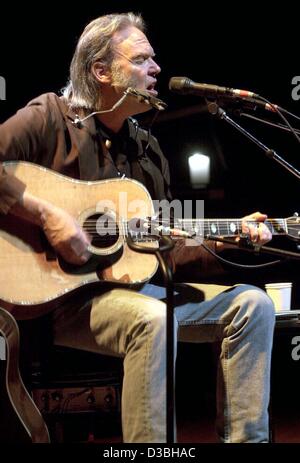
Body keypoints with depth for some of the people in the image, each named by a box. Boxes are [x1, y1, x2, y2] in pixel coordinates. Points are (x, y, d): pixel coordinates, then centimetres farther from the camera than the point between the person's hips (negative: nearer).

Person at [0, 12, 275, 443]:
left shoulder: (147, 148, 16)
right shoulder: (51, 117, -4)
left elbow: (168, 250, 17)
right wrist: (46, 214, -24)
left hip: (136, 283, 7)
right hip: (60, 294, -7)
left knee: (252, 304, -5)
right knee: (151, 318, -37)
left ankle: (246, 439, -5)